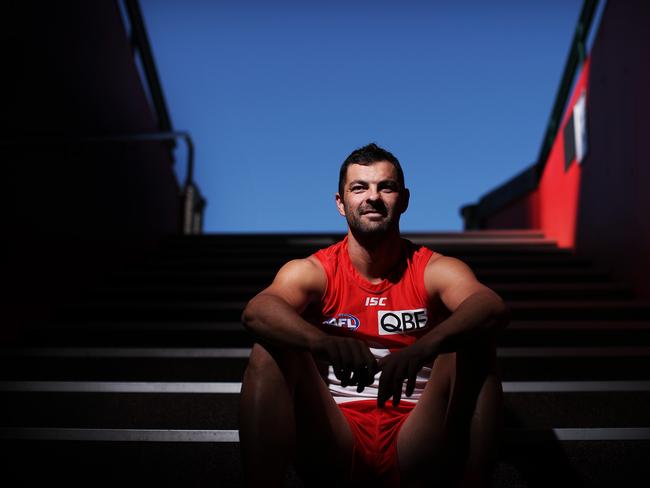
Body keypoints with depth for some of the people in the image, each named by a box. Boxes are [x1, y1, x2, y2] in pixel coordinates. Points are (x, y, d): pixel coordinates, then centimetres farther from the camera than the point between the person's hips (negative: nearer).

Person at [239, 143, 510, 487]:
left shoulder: (435, 271, 1)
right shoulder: (310, 272, 1)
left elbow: (493, 308, -21)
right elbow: (256, 312, -21)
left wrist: (422, 348, -41)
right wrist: (325, 343, -41)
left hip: (415, 454, 0)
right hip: (335, 453, 0)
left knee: (475, 351, -21)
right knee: (270, 351, -20)